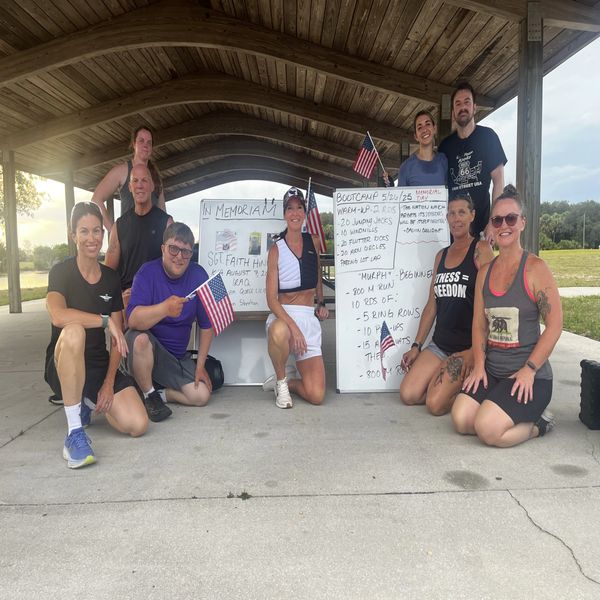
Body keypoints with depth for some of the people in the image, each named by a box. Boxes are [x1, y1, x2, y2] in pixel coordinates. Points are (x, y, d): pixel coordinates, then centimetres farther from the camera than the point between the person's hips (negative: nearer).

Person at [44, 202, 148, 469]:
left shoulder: (111, 277, 4)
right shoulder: (61, 271, -8)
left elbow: (117, 337, 3)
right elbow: (58, 316, -31)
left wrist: (109, 382, -4)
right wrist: (105, 320, -24)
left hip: (100, 365, 4)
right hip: (63, 367, -4)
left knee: (137, 425, -15)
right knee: (74, 331, -39)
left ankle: (87, 401, 18)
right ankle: (74, 431, -27)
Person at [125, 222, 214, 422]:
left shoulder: (198, 275, -7)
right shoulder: (148, 273, -15)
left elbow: (206, 325, 0)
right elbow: (133, 320, -30)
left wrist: (200, 366, -2)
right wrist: (165, 308, -48)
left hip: (178, 356, 3)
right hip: (146, 350, -2)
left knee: (201, 396, -14)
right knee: (140, 339, -36)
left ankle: (157, 392, 13)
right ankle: (148, 395, -10)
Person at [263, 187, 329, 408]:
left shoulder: (314, 242, 8)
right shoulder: (276, 249, -3)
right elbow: (271, 299, -10)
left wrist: (321, 303, 13)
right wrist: (293, 326, -23)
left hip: (309, 317, 3)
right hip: (282, 316, -2)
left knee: (316, 396, -11)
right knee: (279, 332, -44)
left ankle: (286, 381, 23)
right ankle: (281, 381, -12)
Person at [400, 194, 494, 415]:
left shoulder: (481, 249, -6)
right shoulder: (441, 255, 13)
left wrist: (475, 350, -16)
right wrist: (416, 346, 10)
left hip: (468, 345, -6)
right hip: (439, 344, 6)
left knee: (435, 404, -17)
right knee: (408, 395, -6)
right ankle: (451, 385, 18)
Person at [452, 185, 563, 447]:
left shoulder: (535, 268, -8)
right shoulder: (485, 271, 9)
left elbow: (555, 324, -10)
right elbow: (479, 324, 9)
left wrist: (529, 370, -15)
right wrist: (479, 365, -3)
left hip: (530, 376, -5)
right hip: (492, 371, 6)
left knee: (487, 430, -22)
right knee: (461, 420, -12)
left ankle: (538, 424, 9)